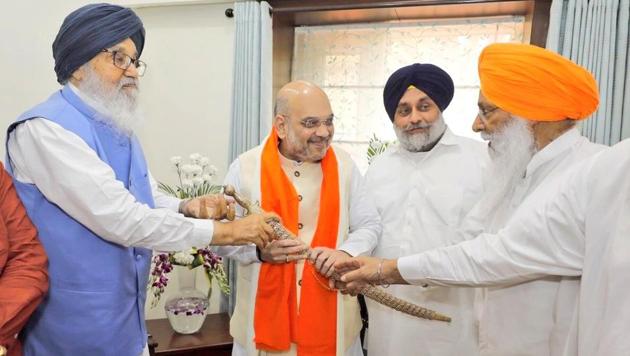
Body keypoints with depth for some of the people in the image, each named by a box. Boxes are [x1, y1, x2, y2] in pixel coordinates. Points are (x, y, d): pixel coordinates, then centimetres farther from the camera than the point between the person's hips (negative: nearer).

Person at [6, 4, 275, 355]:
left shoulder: (118, 129, 9)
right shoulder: (46, 130, -21)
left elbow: (147, 201, 13)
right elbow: (121, 219, -28)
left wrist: (187, 207, -9)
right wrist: (228, 231, -23)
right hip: (75, 325, -8)